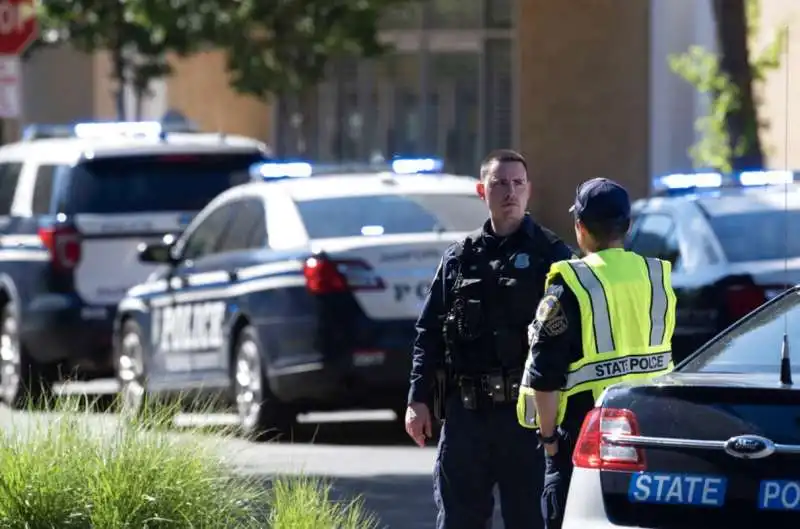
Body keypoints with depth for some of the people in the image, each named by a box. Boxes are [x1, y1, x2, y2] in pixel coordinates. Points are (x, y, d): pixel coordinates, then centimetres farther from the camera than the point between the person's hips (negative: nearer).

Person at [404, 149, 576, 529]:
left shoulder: (551, 255, 2)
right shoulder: (460, 258, 12)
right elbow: (429, 333, 13)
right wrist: (419, 399, 5)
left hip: (524, 412, -3)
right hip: (465, 411, 3)